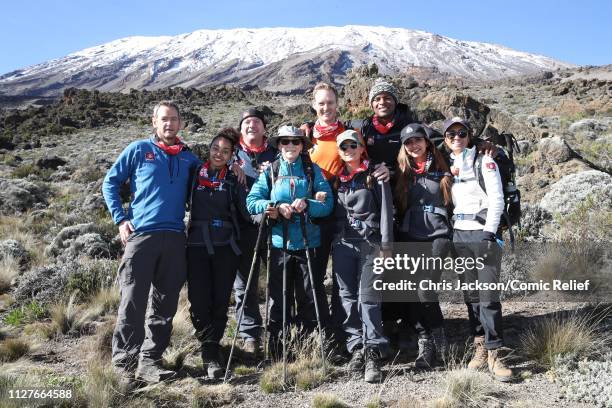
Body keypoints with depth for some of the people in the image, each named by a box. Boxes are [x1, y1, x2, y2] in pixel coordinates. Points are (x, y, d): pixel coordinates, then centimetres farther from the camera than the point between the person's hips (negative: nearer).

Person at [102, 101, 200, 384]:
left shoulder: (189, 158, 14)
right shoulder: (138, 150, 5)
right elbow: (110, 183, 7)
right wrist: (121, 219, -2)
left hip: (175, 237, 4)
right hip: (141, 234, -4)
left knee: (166, 304, 6)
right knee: (133, 302, -6)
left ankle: (150, 360, 16)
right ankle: (124, 362, 4)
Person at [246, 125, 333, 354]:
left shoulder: (313, 170, 5)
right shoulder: (270, 171, 7)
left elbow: (328, 204, -2)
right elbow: (252, 202, -2)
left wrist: (307, 205, -20)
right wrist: (277, 207, -17)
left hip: (308, 243, -1)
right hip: (279, 243, 1)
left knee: (310, 296, 5)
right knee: (279, 296, 9)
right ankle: (276, 345, 22)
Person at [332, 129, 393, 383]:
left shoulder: (375, 176, 4)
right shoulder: (336, 178, 16)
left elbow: (385, 209, -3)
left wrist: (386, 245, -9)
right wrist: (331, 243, 14)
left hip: (370, 241, -4)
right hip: (342, 243, 5)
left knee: (368, 297, -9)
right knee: (348, 297, 4)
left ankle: (373, 353, -5)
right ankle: (357, 347, 13)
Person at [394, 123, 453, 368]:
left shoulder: (441, 169, 9)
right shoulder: (402, 172, 14)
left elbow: (453, 201, 14)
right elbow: (395, 205, 17)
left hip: (437, 235, -2)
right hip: (409, 237, 3)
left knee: (425, 288, -16)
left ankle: (439, 341, 4)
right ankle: (425, 343, 8)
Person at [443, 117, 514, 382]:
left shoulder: (484, 161, 1)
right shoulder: (447, 165, 15)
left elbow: (496, 199, -6)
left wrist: (489, 233, -15)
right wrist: (447, 234, 5)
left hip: (483, 232, -4)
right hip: (459, 234, 5)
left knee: (488, 295, -9)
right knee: (470, 294, 6)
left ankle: (494, 354, -4)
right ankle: (479, 348, 14)